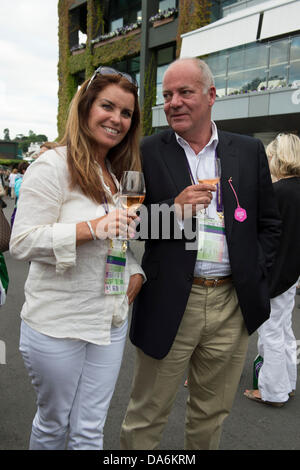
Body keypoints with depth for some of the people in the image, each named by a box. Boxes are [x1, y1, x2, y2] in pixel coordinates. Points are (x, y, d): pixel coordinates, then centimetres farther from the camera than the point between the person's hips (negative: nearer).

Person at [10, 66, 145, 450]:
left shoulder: (122, 172, 11)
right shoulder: (53, 165, -12)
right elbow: (22, 242, -18)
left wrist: (136, 274, 3)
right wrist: (91, 228, -27)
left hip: (111, 320, 6)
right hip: (57, 323, -5)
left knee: (90, 430, 16)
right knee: (54, 424, 18)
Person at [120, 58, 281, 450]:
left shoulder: (250, 151, 6)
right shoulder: (148, 152, -1)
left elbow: (269, 222, 11)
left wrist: (255, 276, 1)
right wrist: (173, 210, -18)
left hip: (233, 304, 3)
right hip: (170, 303, -2)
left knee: (212, 415, 22)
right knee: (146, 417, 11)